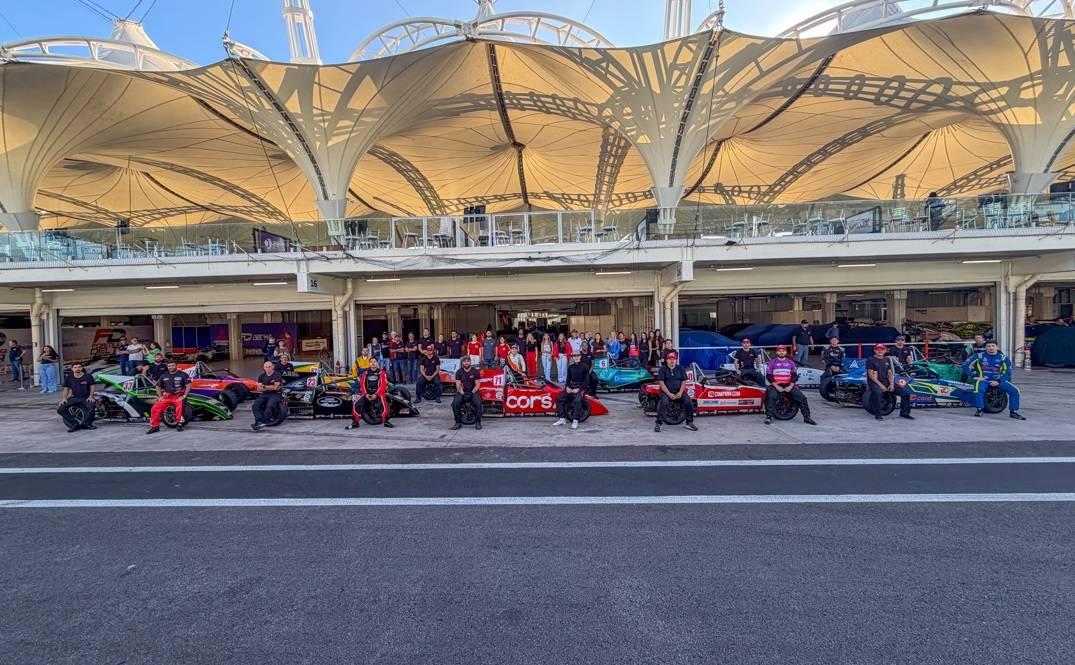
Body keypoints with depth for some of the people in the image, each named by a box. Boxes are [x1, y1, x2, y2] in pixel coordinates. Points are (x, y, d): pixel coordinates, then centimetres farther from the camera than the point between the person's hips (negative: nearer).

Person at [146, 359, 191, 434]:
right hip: (167, 397, 5)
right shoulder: (163, 376, 14)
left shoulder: (183, 374, 1)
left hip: (178, 396, -5)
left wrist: (184, 396, -14)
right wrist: (160, 397, 7)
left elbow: (188, 386, -5)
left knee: (180, 404, -36)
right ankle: (155, 426, 2)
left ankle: (179, 423, -25)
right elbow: (158, 387, 21)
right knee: (155, 408, -12)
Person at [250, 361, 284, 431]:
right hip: (264, 394, 5)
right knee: (255, 405, -20)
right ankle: (259, 422, -30)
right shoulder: (261, 376, 11)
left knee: (269, 406, -32)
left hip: (275, 394, -5)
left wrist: (264, 386, -4)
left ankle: (263, 422, -33)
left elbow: (275, 387, -14)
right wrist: (271, 387, -10)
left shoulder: (277, 375, -6)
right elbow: (259, 388, 3)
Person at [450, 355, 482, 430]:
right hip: (462, 392, 1)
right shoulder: (459, 372, 5)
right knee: (455, 403, -27)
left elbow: (477, 385, -3)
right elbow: (458, 385, -2)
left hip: (473, 391, -1)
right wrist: (463, 394, -18)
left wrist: (471, 393, -18)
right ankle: (458, 422, -12)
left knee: (478, 403, -31)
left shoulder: (475, 371, 1)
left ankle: (478, 422, -15)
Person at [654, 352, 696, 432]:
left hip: (679, 391, 3)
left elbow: (684, 381, 4)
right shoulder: (662, 370, -2)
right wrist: (669, 394, -19)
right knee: (663, 403, -32)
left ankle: (689, 422, 1)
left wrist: (680, 392, -12)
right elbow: (661, 383, -9)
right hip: (666, 391, -3)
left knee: (689, 402, -18)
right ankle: (658, 423, -22)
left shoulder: (680, 368, 9)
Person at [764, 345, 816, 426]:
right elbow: (769, 375, -2)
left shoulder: (790, 362, 13)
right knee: (771, 397, -31)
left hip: (789, 385, 3)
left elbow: (795, 375, 7)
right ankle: (768, 417, -25)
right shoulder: (772, 362, 5)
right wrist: (776, 386, -14)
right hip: (776, 385, -3)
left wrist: (790, 386, -8)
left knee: (802, 398, -13)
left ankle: (806, 417, -3)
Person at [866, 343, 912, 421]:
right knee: (877, 392, -39)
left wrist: (891, 384, -6)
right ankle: (877, 414, -24)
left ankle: (904, 412, 11)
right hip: (874, 382, -6)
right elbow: (870, 374, -11)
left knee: (906, 392, -5)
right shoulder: (870, 360, -4)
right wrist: (880, 385, -19)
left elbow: (890, 373, 11)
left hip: (886, 382, 6)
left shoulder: (887, 360, 15)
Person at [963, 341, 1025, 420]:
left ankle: (1013, 412, 2)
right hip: (983, 380, -3)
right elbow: (966, 365, -1)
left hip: (998, 380, 3)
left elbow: (1007, 372, 3)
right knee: (979, 389, -35)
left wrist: (998, 381, -11)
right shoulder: (979, 356, -1)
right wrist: (974, 376, -6)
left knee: (1014, 391, -13)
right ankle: (979, 410, -22)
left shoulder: (1003, 358, 4)